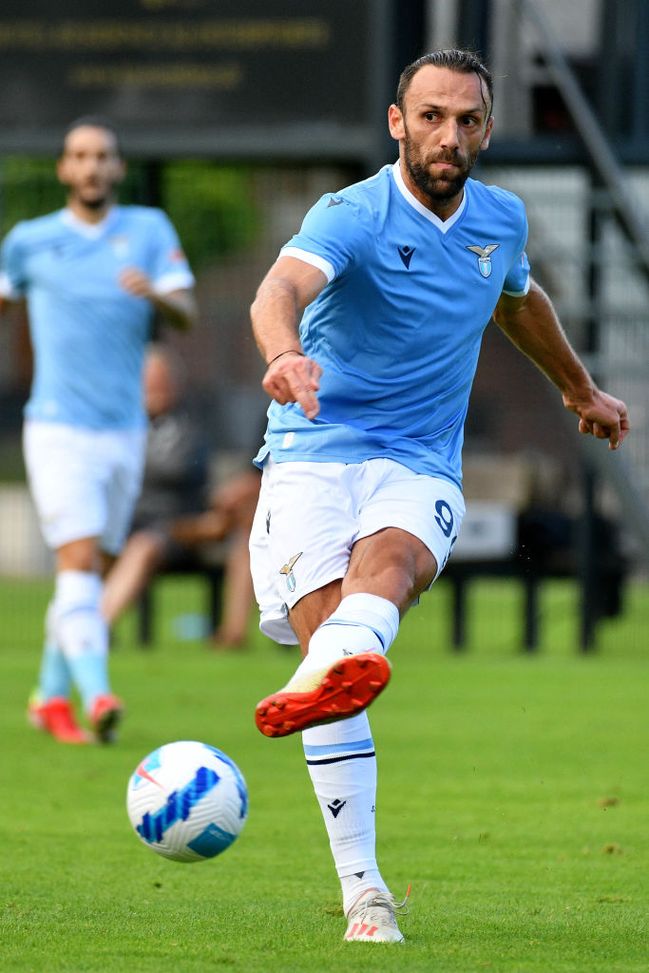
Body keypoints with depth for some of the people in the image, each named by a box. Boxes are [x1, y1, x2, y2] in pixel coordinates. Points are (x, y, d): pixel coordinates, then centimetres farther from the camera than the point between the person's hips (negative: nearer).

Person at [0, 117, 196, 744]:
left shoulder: (149, 229, 6)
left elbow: (186, 315, -4)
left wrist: (155, 293, -24)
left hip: (124, 431, 3)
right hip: (58, 428, -3)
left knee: (93, 573, 10)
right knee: (78, 560, -18)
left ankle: (51, 696, 25)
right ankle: (96, 694, -28)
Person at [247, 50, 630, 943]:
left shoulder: (500, 220, 9)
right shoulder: (352, 216, -10)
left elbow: (520, 300, 33)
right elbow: (282, 288, -32)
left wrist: (582, 390, 49)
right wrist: (286, 355, -55)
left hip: (421, 468, 2)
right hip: (314, 456, -2)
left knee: (391, 557, -33)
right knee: (323, 624, -20)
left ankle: (336, 671, -68)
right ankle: (363, 890, -17)